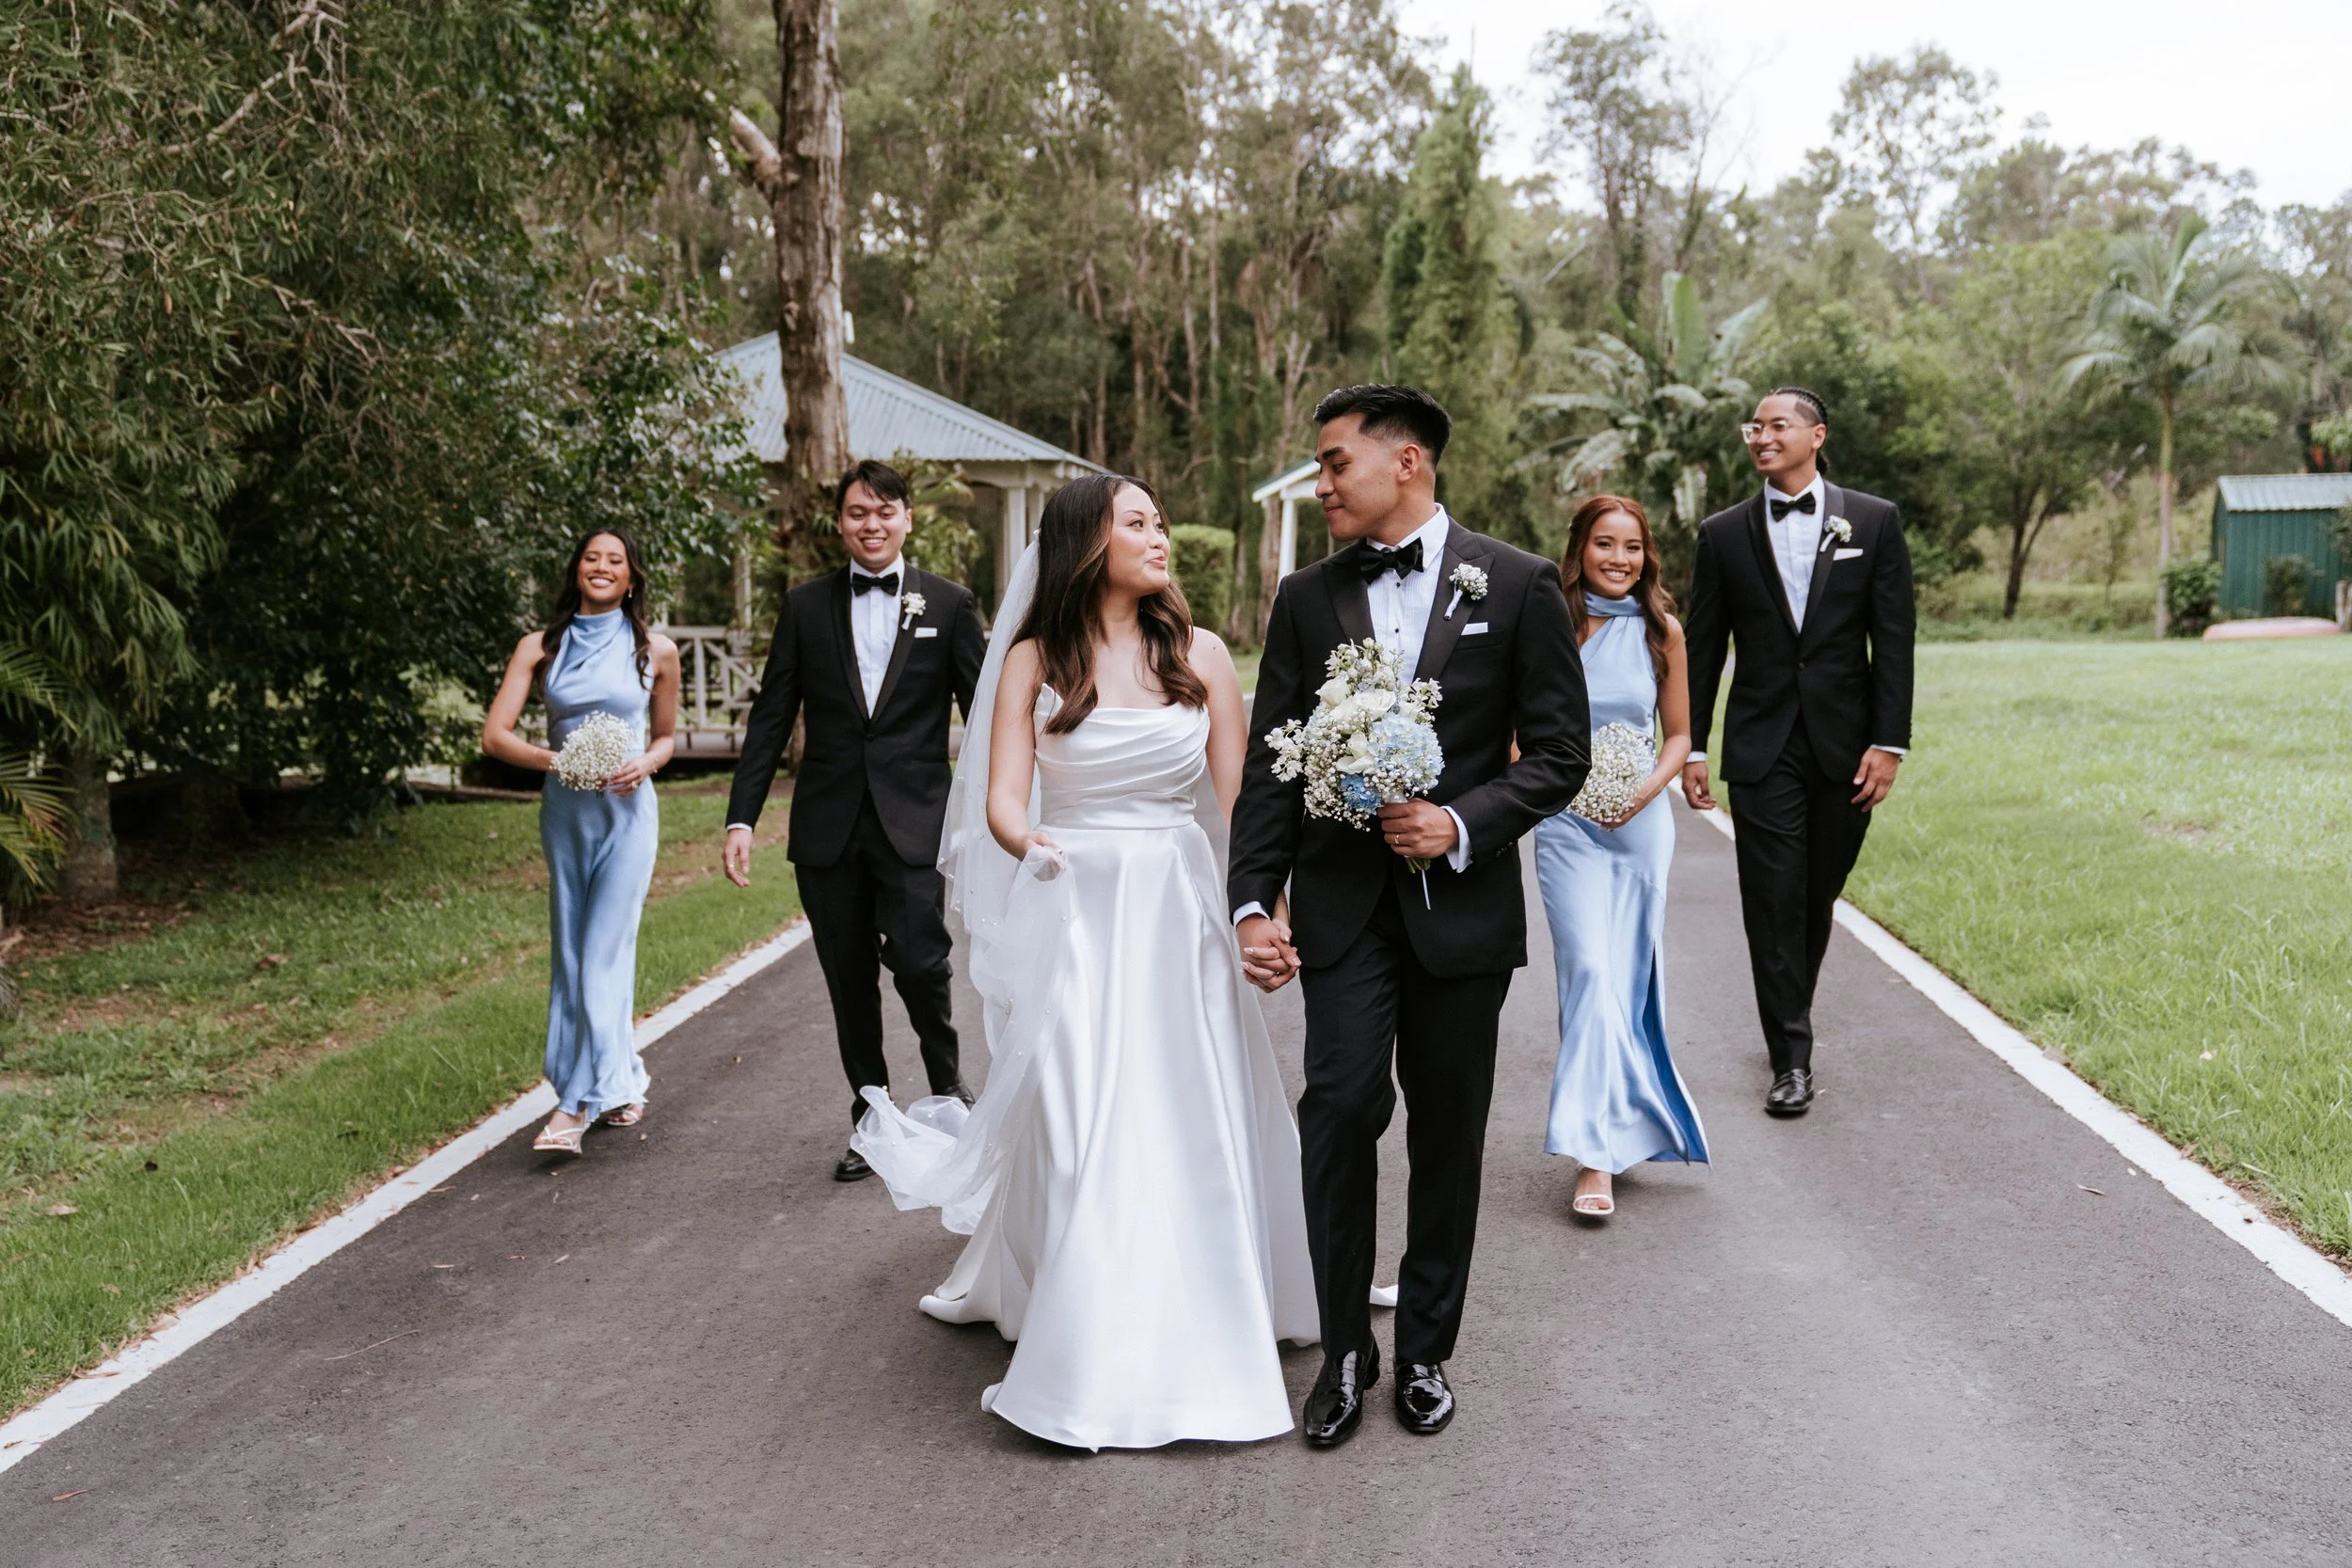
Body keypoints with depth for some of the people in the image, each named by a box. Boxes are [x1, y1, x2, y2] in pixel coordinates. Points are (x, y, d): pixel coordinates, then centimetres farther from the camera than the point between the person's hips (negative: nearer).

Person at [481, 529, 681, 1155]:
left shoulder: (656, 651, 3)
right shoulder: (540, 648, 4)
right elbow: (494, 734, -2)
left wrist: (645, 764, -8)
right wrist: (559, 760, -17)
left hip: (627, 811, -3)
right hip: (564, 811, 3)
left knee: (604, 952, -10)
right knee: (570, 953, 8)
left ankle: (579, 1102, -10)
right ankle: (621, 1082, 23)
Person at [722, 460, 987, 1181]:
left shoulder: (949, 604, 4)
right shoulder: (805, 606, 8)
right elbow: (771, 717, 7)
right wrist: (741, 818, 2)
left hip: (914, 822, -2)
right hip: (828, 825, 2)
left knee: (919, 959, -13)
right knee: (850, 981, 9)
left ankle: (947, 1079, 17)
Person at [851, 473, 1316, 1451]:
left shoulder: (1199, 653, 4)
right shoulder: (1034, 660, 1)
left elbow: (1236, 800, 5)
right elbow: (1003, 801, -6)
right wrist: (1029, 843, -28)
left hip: (1180, 913, 1)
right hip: (1072, 912, -1)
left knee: (1189, 1122, 4)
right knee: (1077, 1123, 0)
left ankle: (1192, 1322, 24)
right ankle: (1087, 1348, 15)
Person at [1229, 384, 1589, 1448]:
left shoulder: (1515, 585, 0)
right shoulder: (1307, 599, 6)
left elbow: (1558, 751, 0)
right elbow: (1271, 764, 5)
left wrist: (1466, 824, -15)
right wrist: (1253, 901, -4)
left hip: (1463, 901, -1)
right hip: (1344, 901, 1)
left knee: (1448, 1137, 8)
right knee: (1342, 1105, -11)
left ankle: (1425, 1352, 25)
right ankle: (1345, 1350, 7)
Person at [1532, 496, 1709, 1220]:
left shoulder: (1662, 631, 4)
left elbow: (1680, 734, 10)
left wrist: (1648, 788, -8)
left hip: (1641, 822, 2)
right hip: (1568, 825, -2)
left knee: (1629, 980, 7)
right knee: (1592, 973, -13)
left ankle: (1606, 1134, 25)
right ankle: (1596, 1155, -11)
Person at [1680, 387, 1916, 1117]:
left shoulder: (1874, 521, 3)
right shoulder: (1724, 533, 4)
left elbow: (1894, 638, 0)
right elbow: (1702, 648, 5)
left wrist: (1890, 742, -7)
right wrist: (1690, 747, 1)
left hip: (1844, 747, 1)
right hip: (1762, 748, 0)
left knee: (1818, 898, 10)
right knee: (1773, 900, -3)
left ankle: (1789, 1018, 31)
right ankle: (1791, 1056, 3)